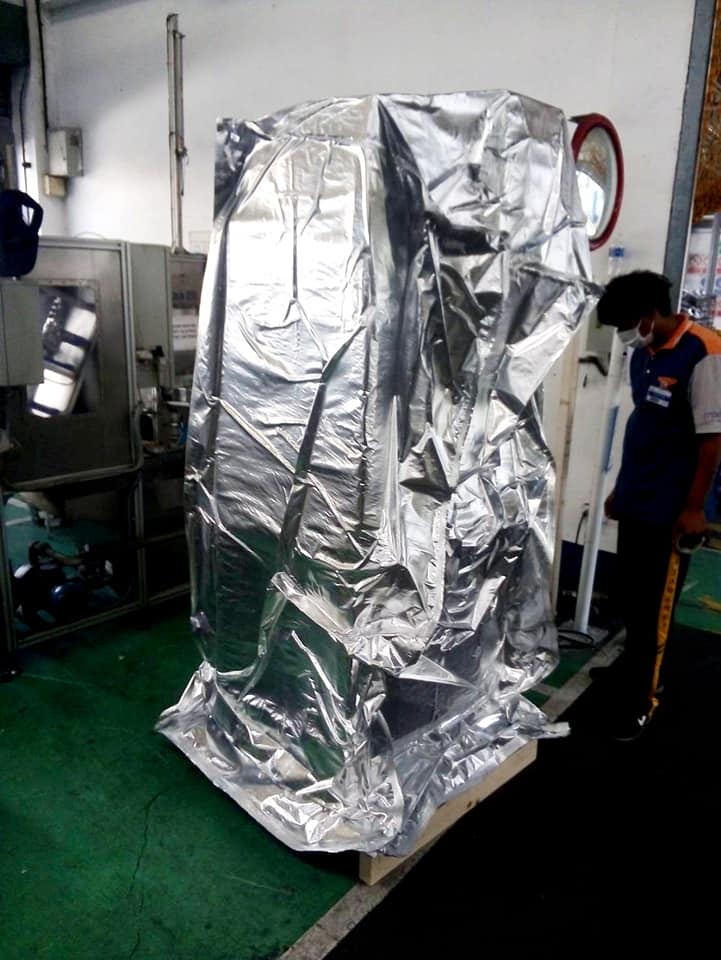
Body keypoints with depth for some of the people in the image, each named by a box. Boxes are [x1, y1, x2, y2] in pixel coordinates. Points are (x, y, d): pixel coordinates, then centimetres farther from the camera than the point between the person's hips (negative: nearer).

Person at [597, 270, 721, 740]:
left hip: (671, 510, -7)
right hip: (636, 502, 8)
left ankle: (638, 703, 21)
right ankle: (651, 679, 40)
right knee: (632, 602, 18)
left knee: (654, 610, 5)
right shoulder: (643, 354, 8)